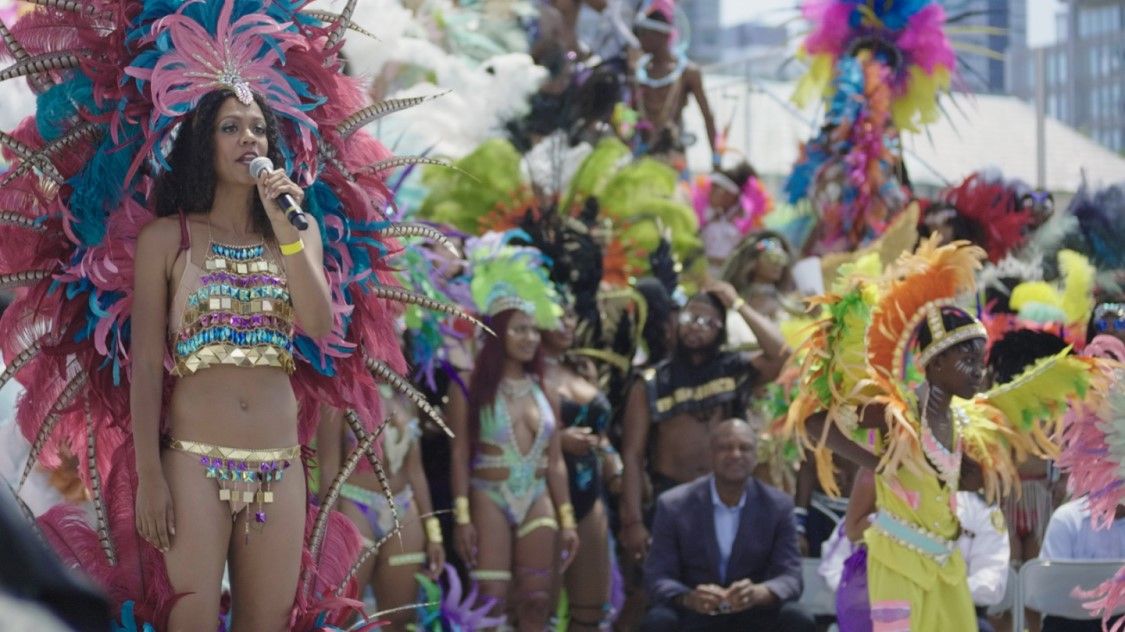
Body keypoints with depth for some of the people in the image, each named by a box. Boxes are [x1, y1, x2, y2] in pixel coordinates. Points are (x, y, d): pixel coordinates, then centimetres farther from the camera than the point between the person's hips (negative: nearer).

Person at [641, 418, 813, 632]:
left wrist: (760, 593, -36)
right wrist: (687, 598, -35)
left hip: (753, 615, 1)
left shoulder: (778, 506, -4)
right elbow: (658, 577, -11)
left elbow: (790, 577, -10)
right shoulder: (673, 506, -7)